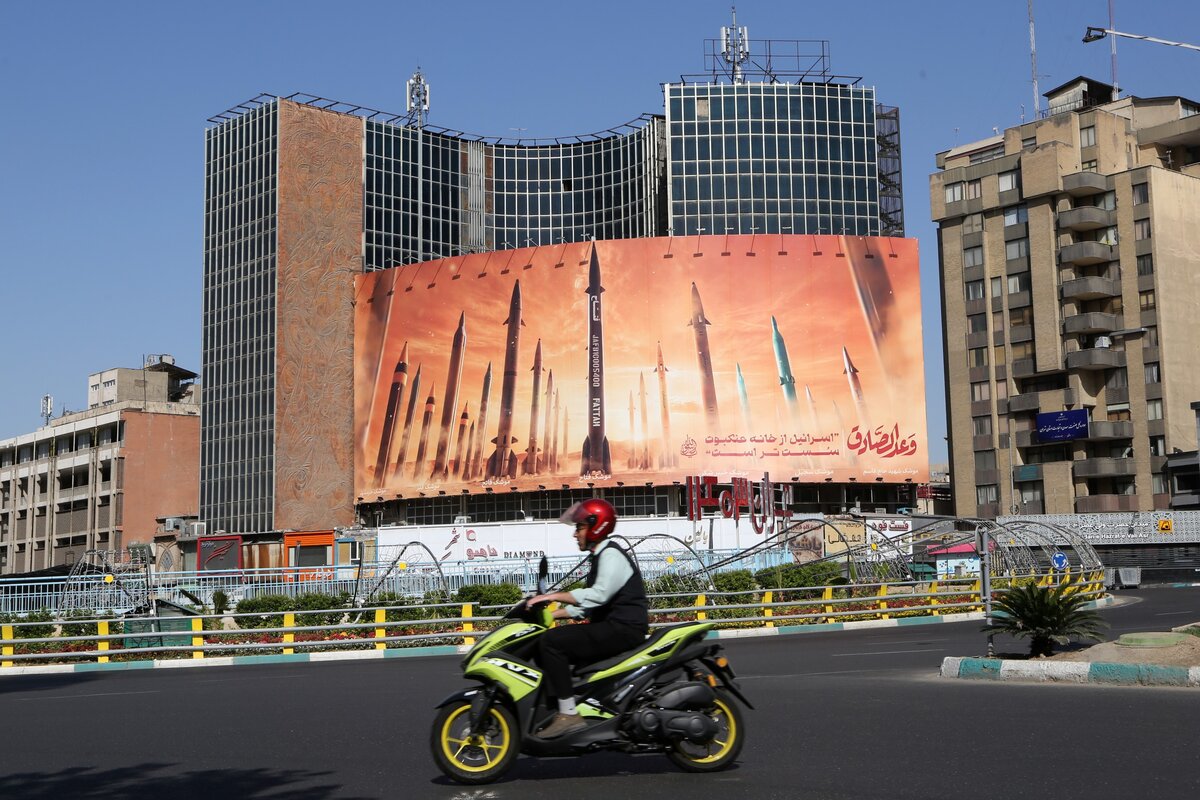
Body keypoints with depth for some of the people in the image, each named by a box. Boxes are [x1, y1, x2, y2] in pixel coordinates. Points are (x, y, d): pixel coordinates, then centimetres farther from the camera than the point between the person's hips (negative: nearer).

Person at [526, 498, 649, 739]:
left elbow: (599, 594, -27)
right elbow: (586, 604, 22)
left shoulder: (611, 555, -10)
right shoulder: (600, 557, 22)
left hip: (622, 628, -11)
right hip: (611, 628, 11)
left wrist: (556, 596, -25)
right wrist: (551, 614, 14)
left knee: (551, 641, -21)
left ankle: (569, 714, -23)